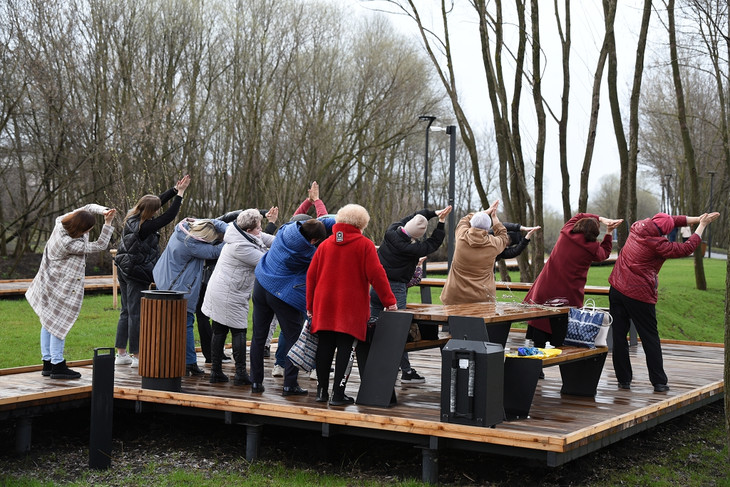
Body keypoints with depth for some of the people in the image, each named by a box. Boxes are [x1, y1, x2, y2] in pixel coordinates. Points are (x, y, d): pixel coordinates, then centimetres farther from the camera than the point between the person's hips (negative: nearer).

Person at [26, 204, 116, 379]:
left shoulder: (62, 222, -6)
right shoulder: (71, 245, -29)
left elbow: (88, 207, 5)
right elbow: (100, 245, -18)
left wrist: (103, 210, -13)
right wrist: (108, 223, -14)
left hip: (49, 284, 10)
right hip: (60, 288, -10)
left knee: (48, 323, 14)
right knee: (59, 324, -3)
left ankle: (47, 363, 22)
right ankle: (57, 365, 3)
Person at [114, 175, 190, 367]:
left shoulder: (132, 218, 3)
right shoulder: (145, 227, -22)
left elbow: (159, 200, 12)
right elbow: (169, 216, -18)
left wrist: (175, 189, 11)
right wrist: (180, 193, -10)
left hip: (124, 271, 9)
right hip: (138, 274, -9)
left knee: (126, 312, 14)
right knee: (137, 314, -3)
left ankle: (121, 353, 19)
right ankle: (137, 356, 2)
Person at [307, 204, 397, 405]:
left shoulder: (325, 244, 10)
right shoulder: (364, 245, -3)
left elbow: (311, 275, 10)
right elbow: (376, 274, -10)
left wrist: (310, 305, 17)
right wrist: (389, 301, -3)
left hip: (324, 306, 4)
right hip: (350, 308, -4)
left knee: (325, 347, 11)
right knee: (344, 349, -1)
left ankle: (322, 390, 16)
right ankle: (338, 394, -2)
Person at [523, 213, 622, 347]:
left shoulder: (566, 232, 1)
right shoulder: (592, 249, -8)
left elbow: (579, 216, 22)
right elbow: (605, 253, 17)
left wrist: (601, 218, 17)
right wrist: (609, 232, 21)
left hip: (544, 291, 3)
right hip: (568, 295, -3)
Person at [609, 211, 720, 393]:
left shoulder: (637, 227, 5)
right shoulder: (657, 244, -13)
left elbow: (673, 219, 15)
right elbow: (686, 249, -3)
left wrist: (696, 219, 14)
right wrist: (702, 226, 7)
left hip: (617, 289, 6)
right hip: (640, 295, -6)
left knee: (619, 336, 6)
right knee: (650, 338, 4)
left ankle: (624, 379, 10)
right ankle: (659, 382, 8)